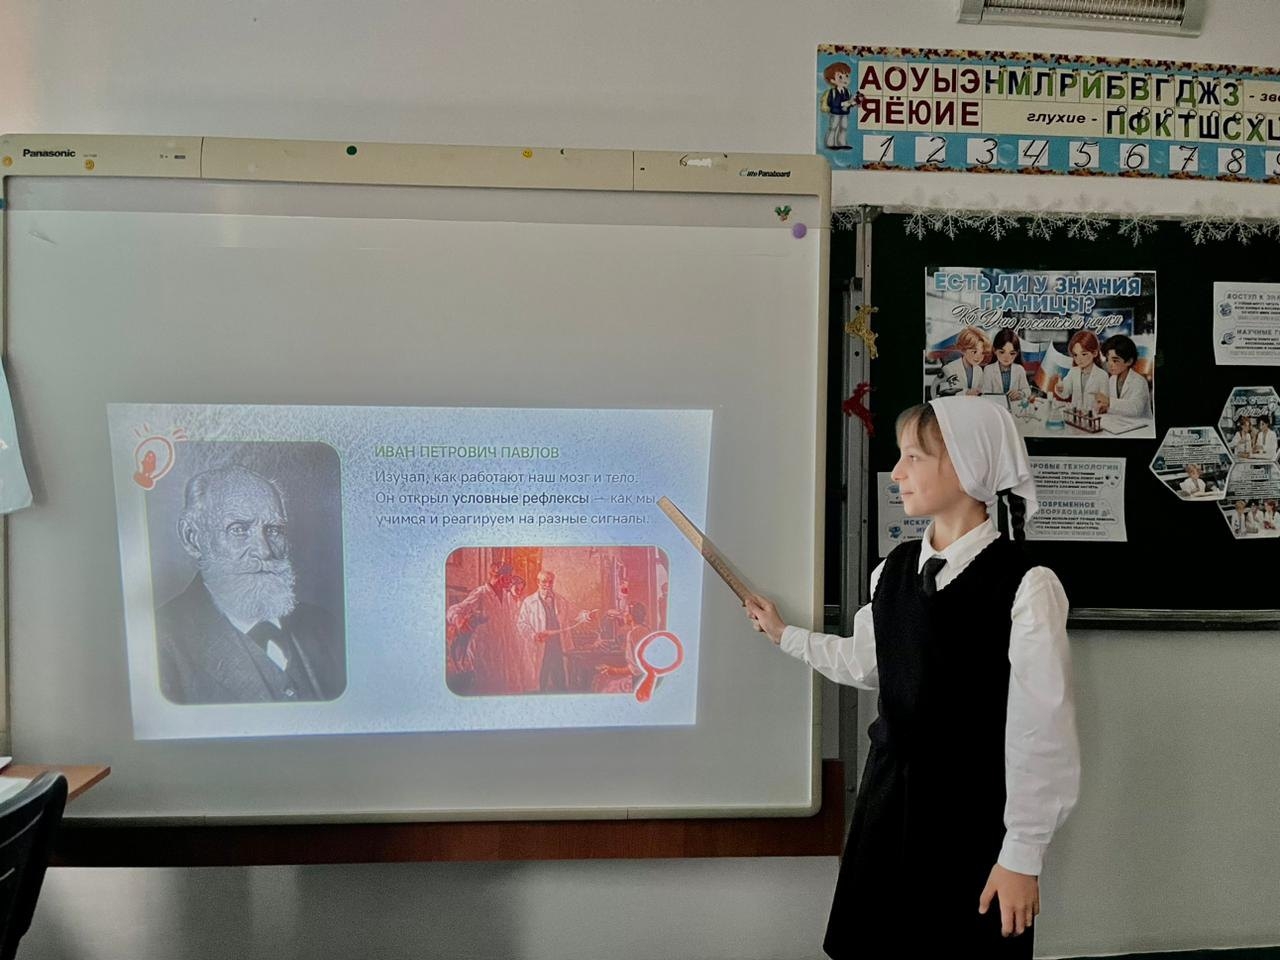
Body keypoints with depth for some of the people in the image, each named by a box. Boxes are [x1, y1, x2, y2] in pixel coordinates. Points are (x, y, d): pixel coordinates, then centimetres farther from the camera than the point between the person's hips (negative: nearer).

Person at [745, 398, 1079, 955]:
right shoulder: (895, 570, 2)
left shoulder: (1025, 586, -18)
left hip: (974, 815, -6)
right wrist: (785, 635, 23)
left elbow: (1042, 733, -14)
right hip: (889, 799, 6)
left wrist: (1023, 856, -10)